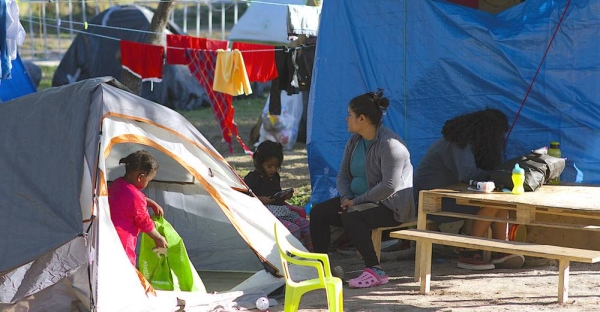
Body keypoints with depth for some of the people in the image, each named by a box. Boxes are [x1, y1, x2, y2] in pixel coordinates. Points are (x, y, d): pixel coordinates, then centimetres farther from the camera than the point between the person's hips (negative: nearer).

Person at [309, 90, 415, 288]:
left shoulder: (389, 144, -20)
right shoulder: (354, 141, 9)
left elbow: (389, 185, -26)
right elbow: (343, 175, 12)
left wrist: (355, 202, -21)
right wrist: (346, 198, -9)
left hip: (391, 206, -9)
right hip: (359, 201, 9)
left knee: (351, 216, -35)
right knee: (318, 212, -7)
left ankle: (375, 272, -29)